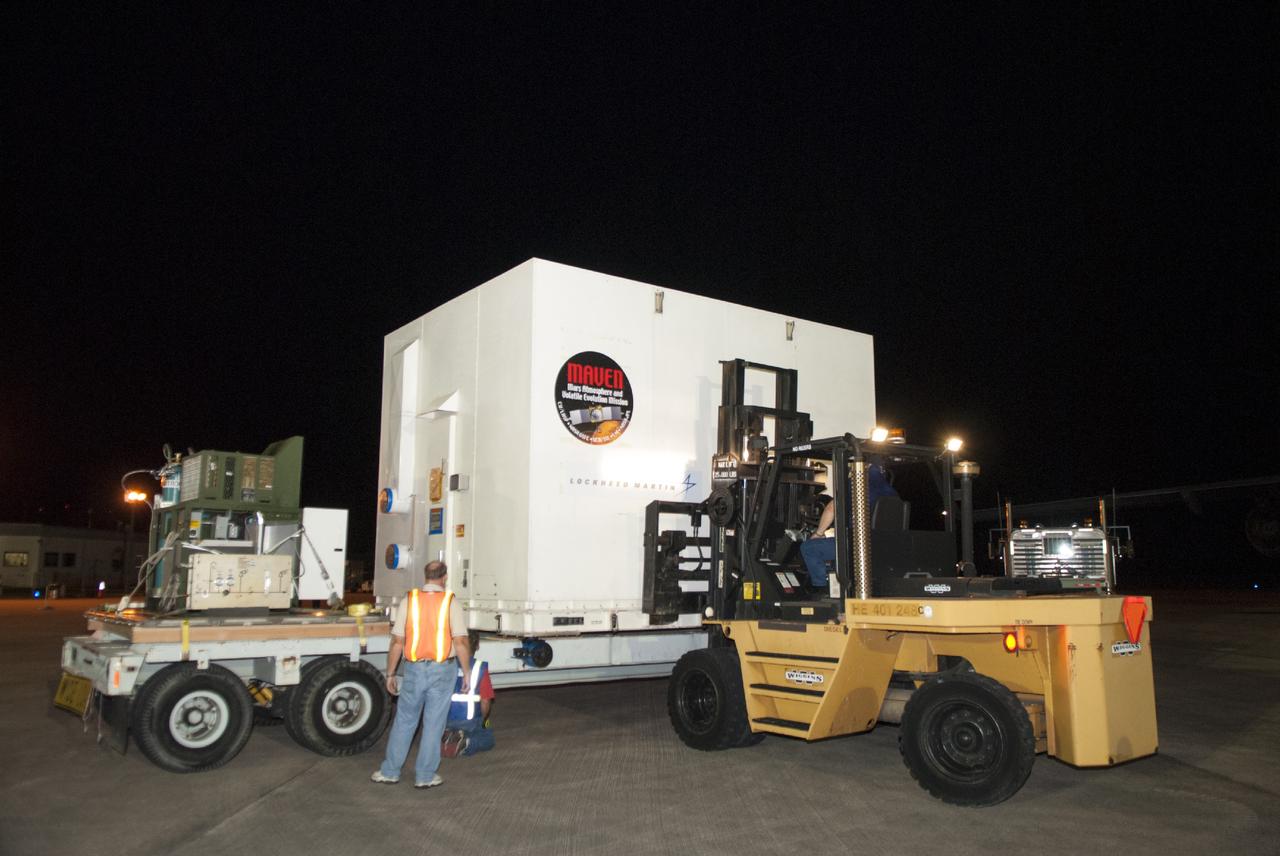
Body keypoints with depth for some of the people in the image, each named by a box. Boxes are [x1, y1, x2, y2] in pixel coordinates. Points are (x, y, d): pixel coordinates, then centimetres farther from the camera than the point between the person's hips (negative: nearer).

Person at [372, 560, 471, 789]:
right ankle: (425, 776, 16)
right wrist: (466, 673, 0)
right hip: (443, 670, -2)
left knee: (404, 721, 15)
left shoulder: (408, 601, -2)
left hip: (414, 669, 2)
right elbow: (461, 643, -11)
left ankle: (390, 772, 23)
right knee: (434, 724, 9)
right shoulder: (451, 603, -7)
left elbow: (397, 643, -2)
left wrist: (390, 674, 6)